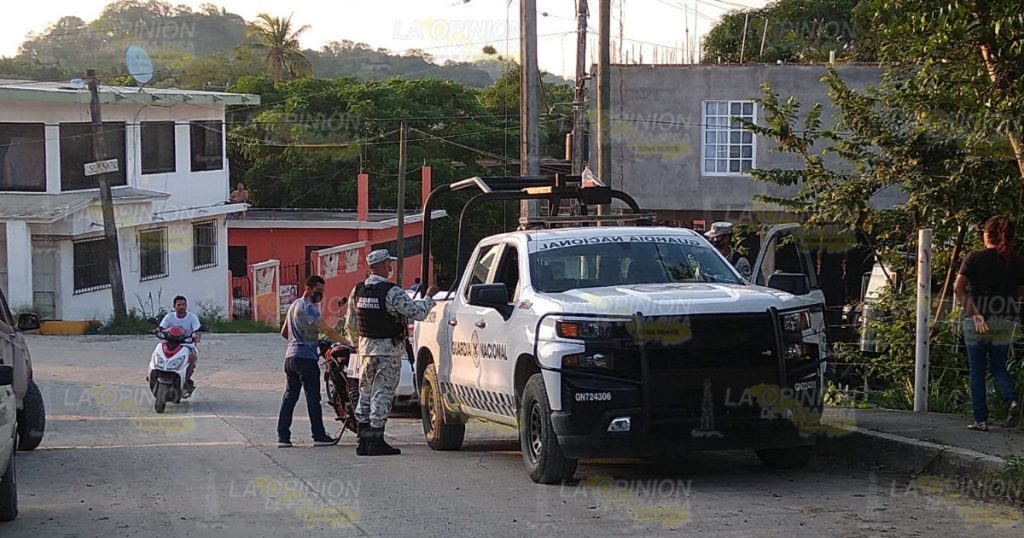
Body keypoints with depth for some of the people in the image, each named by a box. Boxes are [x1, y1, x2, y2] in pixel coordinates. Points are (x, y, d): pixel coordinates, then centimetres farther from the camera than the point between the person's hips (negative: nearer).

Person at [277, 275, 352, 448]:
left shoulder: (294, 305, 18)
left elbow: (284, 332, 26)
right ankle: (319, 436, -3)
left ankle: (283, 436, 3)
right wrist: (348, 344, -22)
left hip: (290, 356, 9)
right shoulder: (308, 307, -12)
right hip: (306, 357, -9)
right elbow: (328, 330, -20)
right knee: (313, 397, -4)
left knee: (289, 396, 7)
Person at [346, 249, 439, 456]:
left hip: (366, 348, 7)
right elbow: (418, 313, -16)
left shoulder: (357, 291, 5)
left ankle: (363, 440, 12)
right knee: (382, 394, -4)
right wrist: (429, 297, 1)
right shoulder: (391, 292, -16)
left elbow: (351, 326, 13)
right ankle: (376, 441, -5)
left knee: (365, 393, 12)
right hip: (389, 350, -7)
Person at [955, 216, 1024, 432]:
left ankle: (981, 419, 6)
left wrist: (973, 312, -16)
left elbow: (959, 288, -15)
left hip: (976, 322, -3)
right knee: (998, 367, 17)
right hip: (1005, 323, 3)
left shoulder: (974, 258, -6)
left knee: (977, 371, 8)